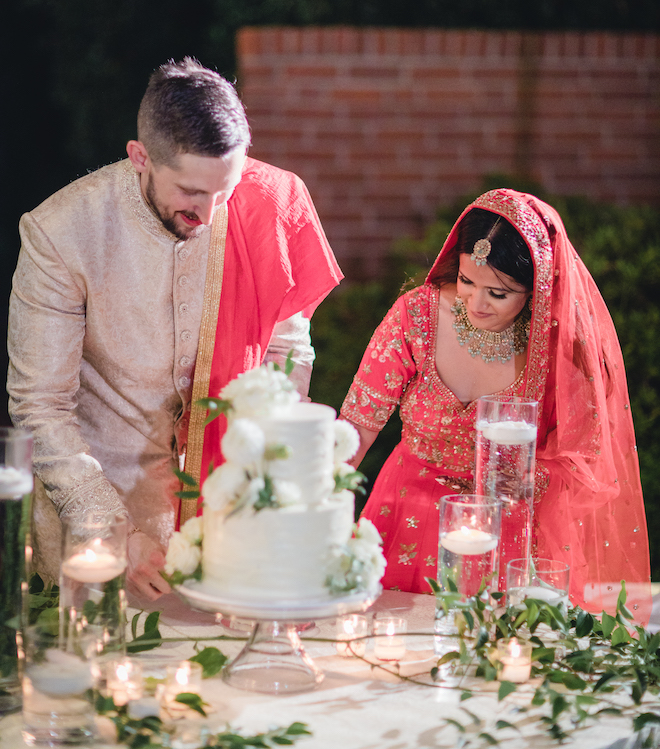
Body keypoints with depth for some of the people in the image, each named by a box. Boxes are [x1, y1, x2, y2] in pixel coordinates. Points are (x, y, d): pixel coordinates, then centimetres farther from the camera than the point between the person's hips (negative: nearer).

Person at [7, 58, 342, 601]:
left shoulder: (267, 205, -13)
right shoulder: (59, 233, -21)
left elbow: (288, 351, 0)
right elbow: (41, 408, -17)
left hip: (222, 494, 3)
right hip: (92, 503, -2)